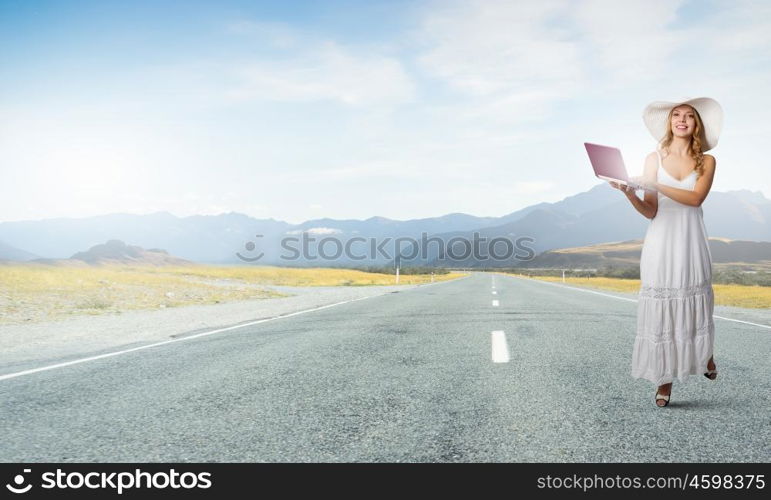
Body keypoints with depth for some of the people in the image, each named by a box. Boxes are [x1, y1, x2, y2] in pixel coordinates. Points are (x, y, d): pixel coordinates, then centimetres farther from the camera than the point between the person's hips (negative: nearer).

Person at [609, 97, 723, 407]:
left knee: (693, 306, 9)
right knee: (661, 309, -1)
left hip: (691, 243, 1)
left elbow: (696, 198, -13)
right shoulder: (654, 158, 3)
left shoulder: (706, 161, 5)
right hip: (661, 244, 0)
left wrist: (655, 185, -24)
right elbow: (650, 211, -2)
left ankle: (704, 354, 40)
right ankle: (665, 379, 10)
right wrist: (628, 193, -21)